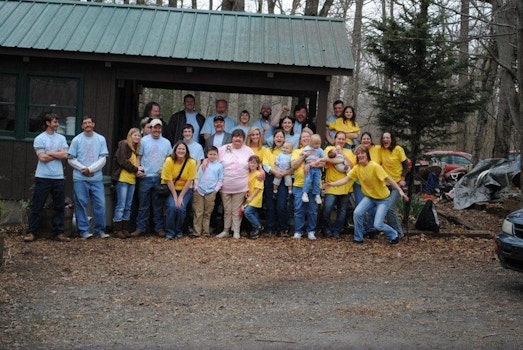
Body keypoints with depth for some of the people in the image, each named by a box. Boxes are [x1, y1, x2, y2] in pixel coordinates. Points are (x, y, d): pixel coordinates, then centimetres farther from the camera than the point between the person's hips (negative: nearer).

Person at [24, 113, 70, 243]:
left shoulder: (61, 138, 10)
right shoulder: (39, 139, -2)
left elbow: (65, 155, -2)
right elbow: (42, 157, -11)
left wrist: (49, 153, -6)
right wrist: (58, 153, -3)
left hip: (58, 178, 4)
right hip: (43, 177, -4)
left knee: (59, 206, 6)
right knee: (37, 206, 0)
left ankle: (58, 232, 14)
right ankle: (31, 232, 6)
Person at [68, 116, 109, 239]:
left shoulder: (101, 139, 4)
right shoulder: (76, 140, 2)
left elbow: (103, 159, 0)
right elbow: (71, 159, 1)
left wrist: (90, 169, -10)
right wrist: (83, 169, -10)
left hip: (97, 178, 1)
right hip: (80, 179, -1)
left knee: (100, 204, 0)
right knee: (81, 204, 1)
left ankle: (100, 229, 12)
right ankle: (83, 230, 9)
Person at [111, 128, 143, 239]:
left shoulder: (136, 149, 19)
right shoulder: (123, 145, -4)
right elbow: (122, 161, -13)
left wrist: (139, 170, -2)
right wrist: (136, 169, -10)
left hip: (132, 180, 8)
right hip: (122, 179, -8)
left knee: (128, 206, 8)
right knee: (121, 205, -6)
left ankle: (125, 229, 13)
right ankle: (118, 230, -1)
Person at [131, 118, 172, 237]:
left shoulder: (166, 142, 8)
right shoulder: (144, 141, 1)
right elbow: (138, 157, 2)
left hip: (160, 178, 2)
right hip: (145, 177, -2)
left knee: (159, 205, 8)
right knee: (143, 205, 3)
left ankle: (159, 228, 14)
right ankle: (140, 228, 7)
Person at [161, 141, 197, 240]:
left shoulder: (191, 162, -15)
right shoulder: (169, 161, -17)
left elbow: (189, 181, -11)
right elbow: (169, 180, -15)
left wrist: (181, 197, -14)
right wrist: (175, 196, -16)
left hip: (185, 189, 1)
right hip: (170, 189, -1)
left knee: (181, 208, -19)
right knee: (172, 206, -23)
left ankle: (179, 231, 5)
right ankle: (169, 232, -4)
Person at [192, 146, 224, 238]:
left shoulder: (219, 166, 5)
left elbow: (220, 180, 4)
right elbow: (197, 177, 11)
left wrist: (216, 189, -6)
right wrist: (196, 187, 1)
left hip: (211, 192, -1)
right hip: (199, 191, 1)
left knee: (207, 213, 6)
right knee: (198, 212, 0)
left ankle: (206, 231, 12)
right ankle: (196, 232, 2)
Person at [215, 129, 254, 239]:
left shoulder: (248, 151, 4)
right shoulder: (223, 149, 2)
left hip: (240, 187, -1)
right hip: (225, 186, 1)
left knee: (237, 210, 4)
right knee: (227, 210, 9)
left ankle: (236, 231, 12)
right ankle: (226, 230, 18)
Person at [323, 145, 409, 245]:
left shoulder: (375, 166, -24)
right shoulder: (357, 168, -8)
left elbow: (388, 179, -24)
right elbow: (346, 179, -9)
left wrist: (400, 191, -29)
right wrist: (331, 184, -21)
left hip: (383, 198, -5)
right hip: (369, 196, 5)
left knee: (378, 225, -13)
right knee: (357, 213, -18)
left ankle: (394, 235, 16)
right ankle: (358, 238, 3)